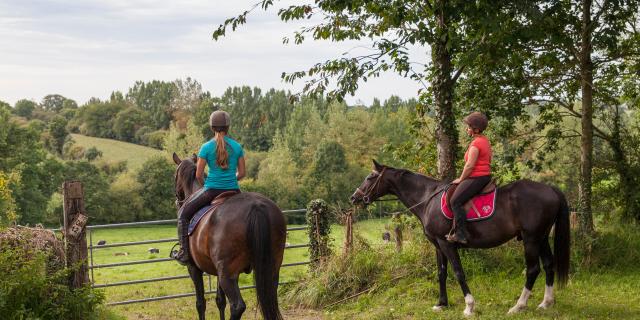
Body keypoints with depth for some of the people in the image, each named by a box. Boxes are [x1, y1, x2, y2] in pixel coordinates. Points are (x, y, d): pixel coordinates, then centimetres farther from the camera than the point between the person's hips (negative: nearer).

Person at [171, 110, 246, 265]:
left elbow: (198, 175, -5)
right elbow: (242, 173, 4)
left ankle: (184, 252, 11)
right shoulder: (237, 146, 2)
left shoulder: (206, 147, -6)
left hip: (211, 190, -3)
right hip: (233, 190, 3)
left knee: (183, 213, 17)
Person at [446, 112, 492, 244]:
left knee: (455, 201, -15)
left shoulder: (476, 144, -18)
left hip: (476, 178, -11)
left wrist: (460, 179, -7)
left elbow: (470, 165, -21)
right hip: (486, 176, 11)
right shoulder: (485, 140, 14)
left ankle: (460, 234, -19)